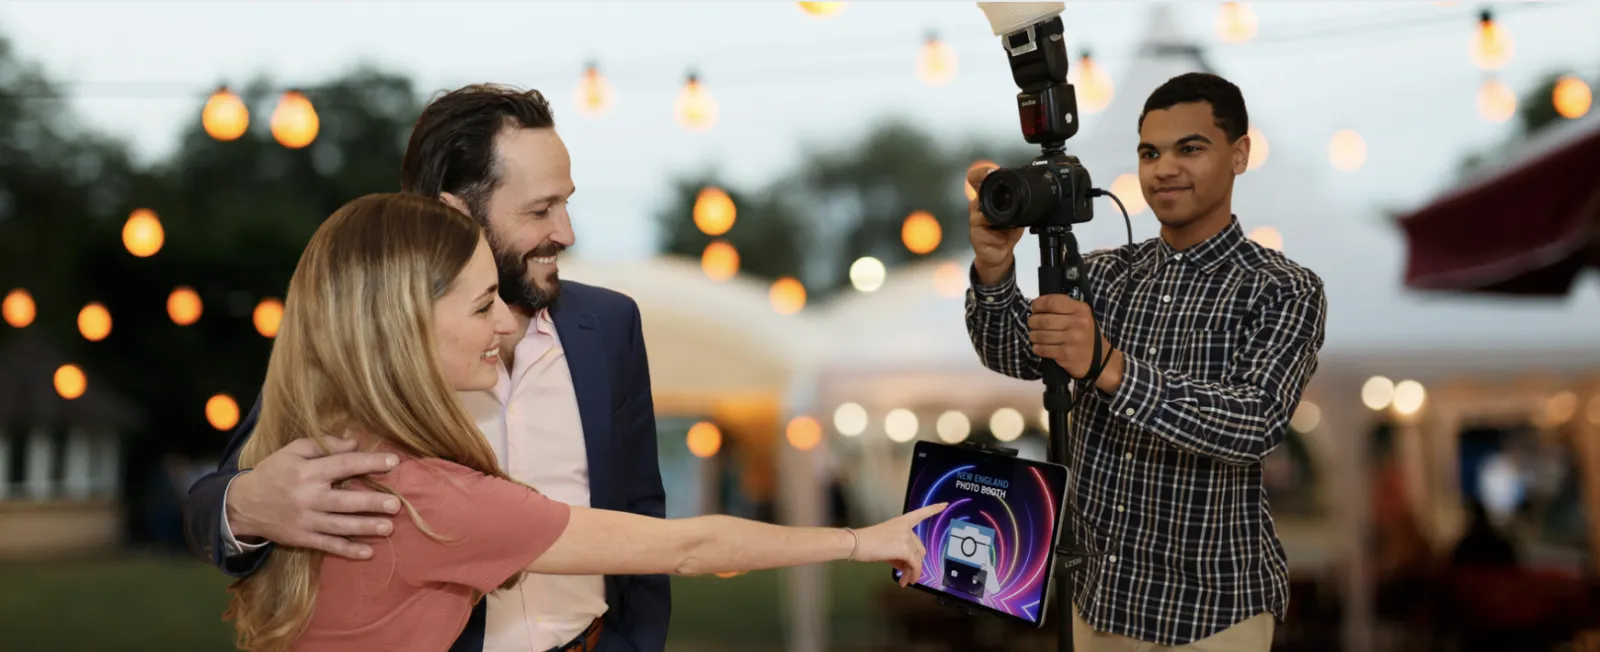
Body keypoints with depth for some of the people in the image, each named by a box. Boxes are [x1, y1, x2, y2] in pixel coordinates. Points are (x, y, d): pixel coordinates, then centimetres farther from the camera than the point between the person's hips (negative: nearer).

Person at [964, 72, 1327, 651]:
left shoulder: (1285, 292, -10)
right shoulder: (1103, 272, 4)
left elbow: (1256, 426, -25)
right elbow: (1013, 356, -9)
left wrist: (1110, 368, -37)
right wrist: (994, 272, -30)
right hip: (1097, 593, 4)